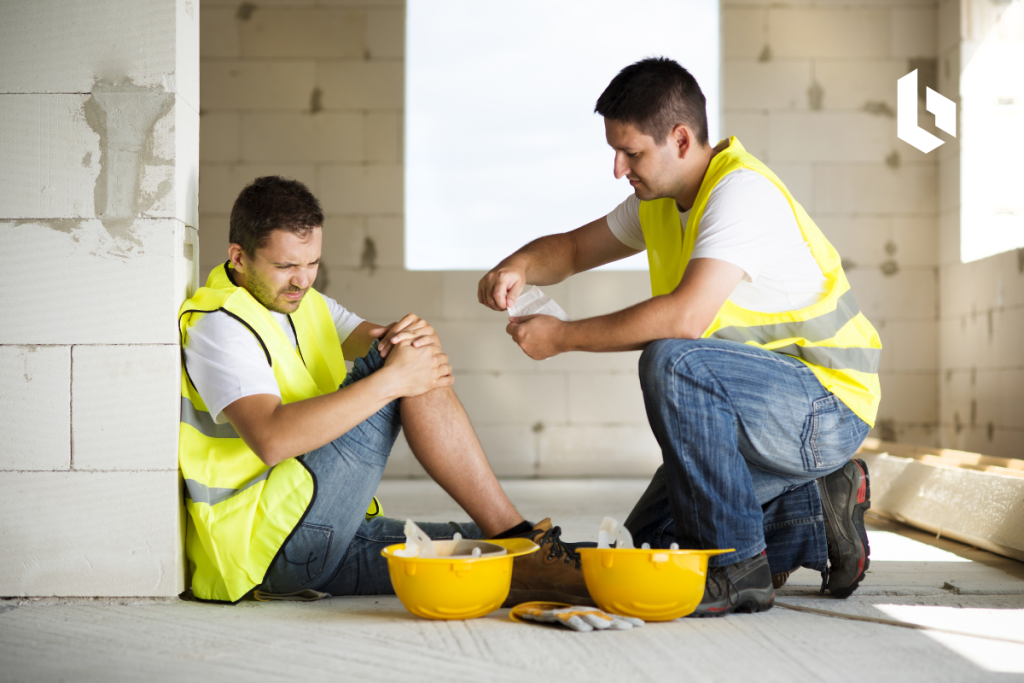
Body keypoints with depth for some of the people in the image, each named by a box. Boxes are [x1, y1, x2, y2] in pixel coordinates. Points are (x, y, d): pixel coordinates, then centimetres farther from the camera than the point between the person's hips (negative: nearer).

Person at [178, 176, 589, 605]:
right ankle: (515, 539, -17)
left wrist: (420, 339, -18)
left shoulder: (303, 304, 17)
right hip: (266, 543, -9)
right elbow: (270, 439, -29)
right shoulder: (218, 326, -13)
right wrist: (391, 379, -29)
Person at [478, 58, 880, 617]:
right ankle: (816, 513, 15)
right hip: (773, 403, 9)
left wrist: (563, 336, -26)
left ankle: (739, 569, -22)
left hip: (829, 405, -9)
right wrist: (522, 266, -7)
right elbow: (573, 248, 17)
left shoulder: (743, 193, -23)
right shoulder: (661, 201, 6)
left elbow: (687, 316, -36)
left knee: (671, 362, -33)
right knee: (645, 544, 8)